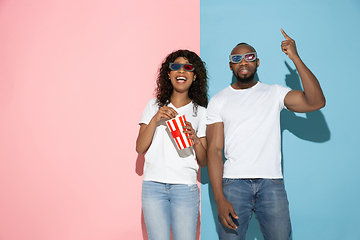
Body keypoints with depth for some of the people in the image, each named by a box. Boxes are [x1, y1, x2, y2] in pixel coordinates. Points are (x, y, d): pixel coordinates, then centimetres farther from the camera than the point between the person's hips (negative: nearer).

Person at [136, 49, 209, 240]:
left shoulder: (201, 112, 9)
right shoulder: (154, 106, 11)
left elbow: (204, 162, 8)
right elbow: (140, 148, 3)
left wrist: (196, 141, -12)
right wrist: (155, 120, -9)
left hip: (185, 187, 0)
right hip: (153, 185, 0)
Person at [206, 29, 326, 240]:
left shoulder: (275, 93, 9)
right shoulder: (219, 101, 7)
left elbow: (316, 102, -6)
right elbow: (214, 150, 0)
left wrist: (296, 58, -9)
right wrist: (220, 199, -9)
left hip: (271, 183, 1)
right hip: (234, 183, 0)